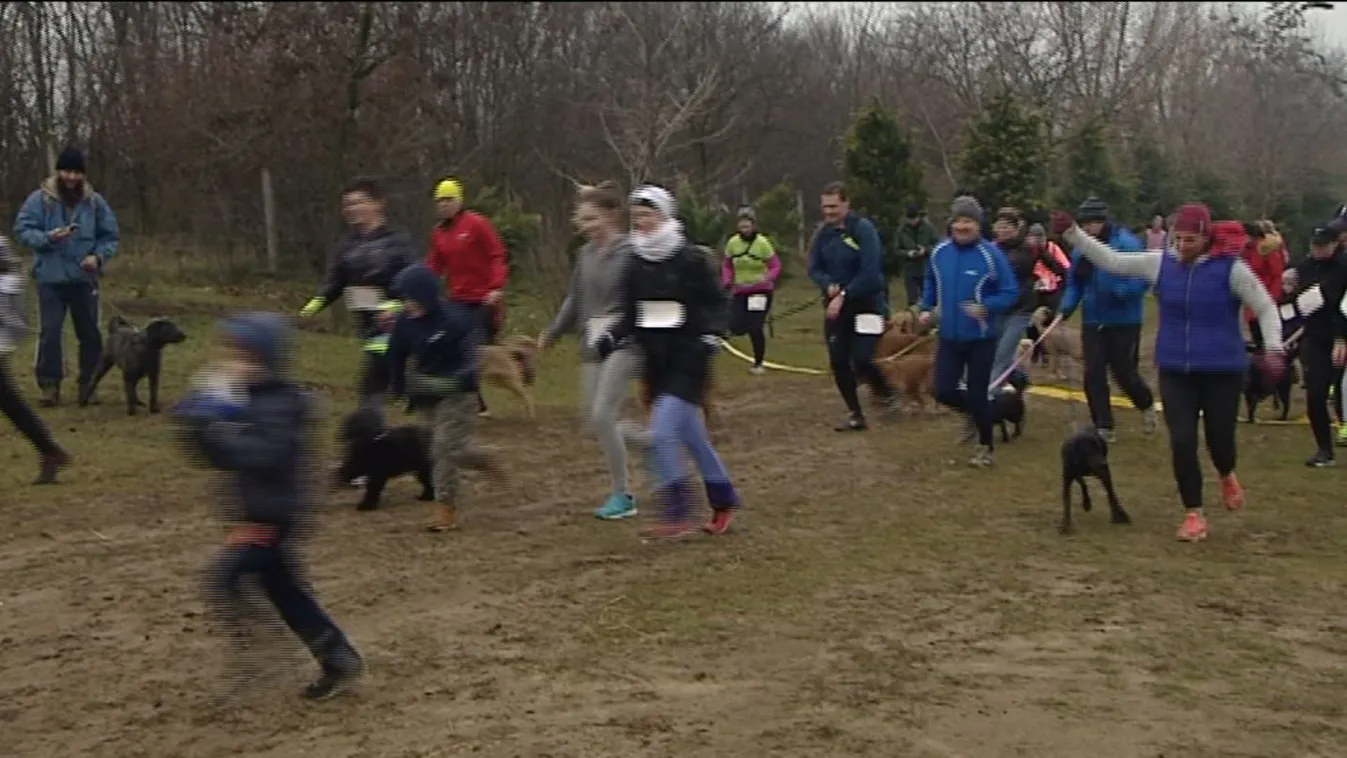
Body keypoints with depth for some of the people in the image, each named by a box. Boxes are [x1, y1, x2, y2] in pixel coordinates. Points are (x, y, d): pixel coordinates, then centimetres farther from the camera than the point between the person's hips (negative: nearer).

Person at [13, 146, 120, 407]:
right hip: (50, 278, -2)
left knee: (90, 333, 8)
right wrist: (47, 238, -22)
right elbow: (22, 229, -5)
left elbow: (109, 236, 7)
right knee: (50, 332, -5)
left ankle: (88, 385, 21)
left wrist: (99, 256, -11)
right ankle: (50, 386, 3)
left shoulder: (95, 201, 2)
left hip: (84, 278, 2)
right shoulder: (40, 198, -4)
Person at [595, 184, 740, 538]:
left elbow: (715, 303, -3)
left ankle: (678, 514, -9)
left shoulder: (690, 259, -9)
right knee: (691, 436, 13)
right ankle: (724, 501, 30)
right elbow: (630, 317, 13)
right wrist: (611, 338, -4)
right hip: (656, 365, 6)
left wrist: (708, 338, -16)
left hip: (688, 363, -6)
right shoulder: (635, 266, 6)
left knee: (662, 433, -17)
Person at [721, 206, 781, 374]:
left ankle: (758, 363, 10)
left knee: (755, 328, -8)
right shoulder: (732, 242, -4)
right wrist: (727, 280, -9)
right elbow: (727, 265, 9)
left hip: (761, 291, -3)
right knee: (736, 328, -11)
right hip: (740, 291, 3)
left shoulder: (762, 243, -13)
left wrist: (767, 279, -29)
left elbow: (776, 266, -10)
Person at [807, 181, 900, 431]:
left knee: (861, 360, -13)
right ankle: (855, 415, 18)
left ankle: (886, 392, 17)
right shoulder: (823, 233, 2)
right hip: (836, 305, 6)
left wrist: (843, 296, -21)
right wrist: (829, 286, -18)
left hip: (866, 304, -6)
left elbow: (869, 273, -21)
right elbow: (814, 268, 2)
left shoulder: (863, 229, -16)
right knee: (838, 362, 4)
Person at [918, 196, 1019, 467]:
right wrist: (926, 308, 2)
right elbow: (930, 284, 16)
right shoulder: (940, 252, -2)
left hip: (981, 338, -4)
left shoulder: (991, 254, -16)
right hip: (949, 337, 4)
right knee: (943, 391, 1)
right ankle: (973, 413, 35)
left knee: (977, 394, 2)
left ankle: (985, 447, 23)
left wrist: (986, 307, -27)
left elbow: (1011, 293, -12)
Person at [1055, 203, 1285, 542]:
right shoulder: (1161, 263, -4)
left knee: (1219, 439, 9)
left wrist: (1274, 349, -19)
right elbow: (1110, 260, 0)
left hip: (1223, 370, -2)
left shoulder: (1231, 268, -13)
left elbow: (1267, 309, -6)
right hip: (1174, 370, 2)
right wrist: (1072, 233, -10)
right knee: (1182, 441, -5)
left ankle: (1227, 477, 47)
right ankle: (1194, 514, 12)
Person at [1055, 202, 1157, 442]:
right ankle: (1103, 428, 9)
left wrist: (1117, 292, -32)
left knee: (1124, 372, 1)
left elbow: (1142, 279, -19)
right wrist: (1067, 306, -6)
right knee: (1093, 374, 0)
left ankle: (1147, 405, 33)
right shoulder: (1080, 250, 4)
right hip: (1093, 322, 5)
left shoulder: (1127, 245, -15)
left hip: (1123, 321, -5)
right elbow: (1074, 283, 11)